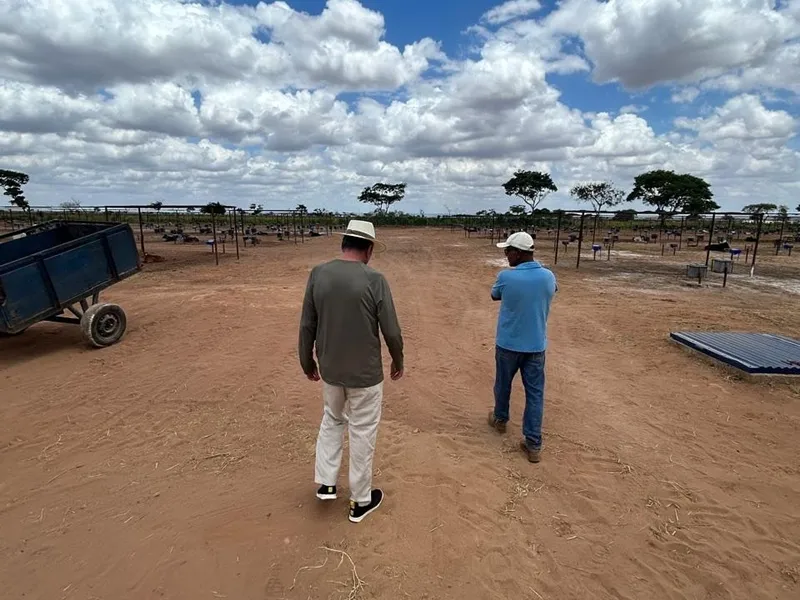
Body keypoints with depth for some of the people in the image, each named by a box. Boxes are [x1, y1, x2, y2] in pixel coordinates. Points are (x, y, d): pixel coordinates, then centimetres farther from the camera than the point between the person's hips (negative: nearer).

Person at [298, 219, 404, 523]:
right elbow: (391, 331, -12)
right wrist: (398, 361, 6)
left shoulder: (317, 274, -7)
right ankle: (361, 501, 28)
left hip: (329, 369, 4)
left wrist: (308, 361, 13)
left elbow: (307, 325, -1)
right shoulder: (374, 280, -17)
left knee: (332, 420, 28)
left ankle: (326, 483, 30)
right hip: (365, 372, -3)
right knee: (362, 433, 12)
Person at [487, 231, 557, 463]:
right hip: (536, 345, 2)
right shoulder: (548, 276, -6)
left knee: (503, 385, 20)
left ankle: (500, 420, 42)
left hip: (508, 343, -2)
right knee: (535, 393, 7)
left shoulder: (506, 276, -17)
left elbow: (495, 296, 4)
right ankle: (533, 444, 9)